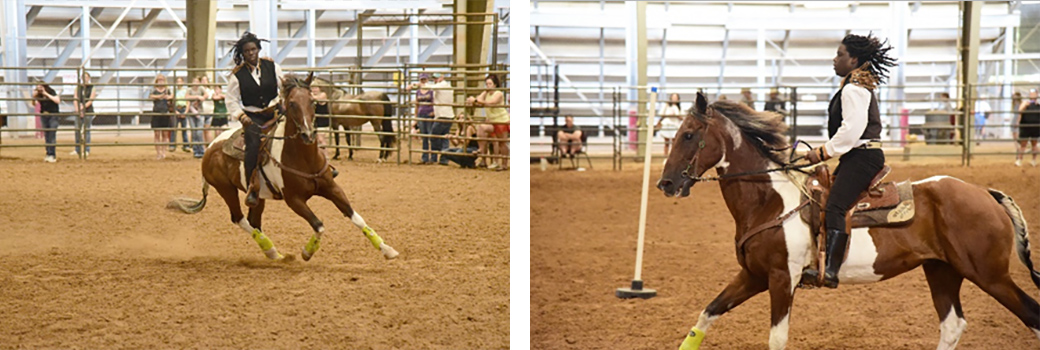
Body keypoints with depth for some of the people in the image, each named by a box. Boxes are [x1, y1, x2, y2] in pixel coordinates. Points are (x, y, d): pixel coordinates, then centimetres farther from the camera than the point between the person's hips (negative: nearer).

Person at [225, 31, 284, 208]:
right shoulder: (237, 74, 2)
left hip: (274, 112, 3)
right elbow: (232, 101, 3)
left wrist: (278, 102, -7)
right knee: (253, 144, -28)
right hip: (253, 118, -3)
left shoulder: (272, 66, 6)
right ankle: (252, 188, -23)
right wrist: (241, 116, -12)